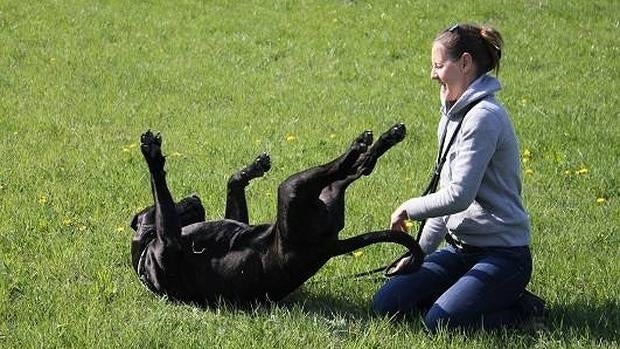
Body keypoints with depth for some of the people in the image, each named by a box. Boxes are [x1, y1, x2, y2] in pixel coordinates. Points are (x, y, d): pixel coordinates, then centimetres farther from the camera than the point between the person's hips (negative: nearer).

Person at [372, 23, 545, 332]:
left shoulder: (483, 117, -18)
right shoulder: (453, 116, 13)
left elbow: (459, 196, -24)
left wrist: (409, 208, -8)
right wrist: (420, 252, 15)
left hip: (502, 253, -9)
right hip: (460, 248, 9)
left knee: (439, 321, -27)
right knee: (386, 304, -4)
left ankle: (521, 308, -3)